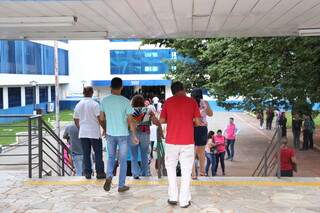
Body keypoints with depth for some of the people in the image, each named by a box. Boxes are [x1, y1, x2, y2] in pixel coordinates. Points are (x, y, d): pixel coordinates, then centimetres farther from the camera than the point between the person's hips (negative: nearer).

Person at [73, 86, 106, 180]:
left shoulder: (78, 105, 6)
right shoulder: (94, 104, -11)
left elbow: (76, 119, 13)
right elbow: (100, 118, -15)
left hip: (83, 133, 5)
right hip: (94, 133, -4)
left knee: (86, 153, 9)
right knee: (98, 153, 4)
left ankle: (87, 173, 11)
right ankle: (100, 172, 7)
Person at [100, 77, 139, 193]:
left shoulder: (104, 100, -3)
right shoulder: (125, 101, -12)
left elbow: (102, 118, 6)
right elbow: (130, 120, -11)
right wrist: (134, 135, -2)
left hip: (110, 134, 3)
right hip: (123, 134, -2)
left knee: (111, 156, 21)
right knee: (123, 160, 9)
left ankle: (109, 176, -3)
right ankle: (121, 186, 15)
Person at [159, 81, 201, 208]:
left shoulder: (168, 101, 2)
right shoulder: (192, 101, 0)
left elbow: (162, 120, 4)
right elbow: (197, 122, -1)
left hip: (172, 141, 1)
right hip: (188, 142, -1)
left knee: (171, 168, 16)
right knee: (186, 171, 7)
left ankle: (173, 198, 15)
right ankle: (184, 200, 9)